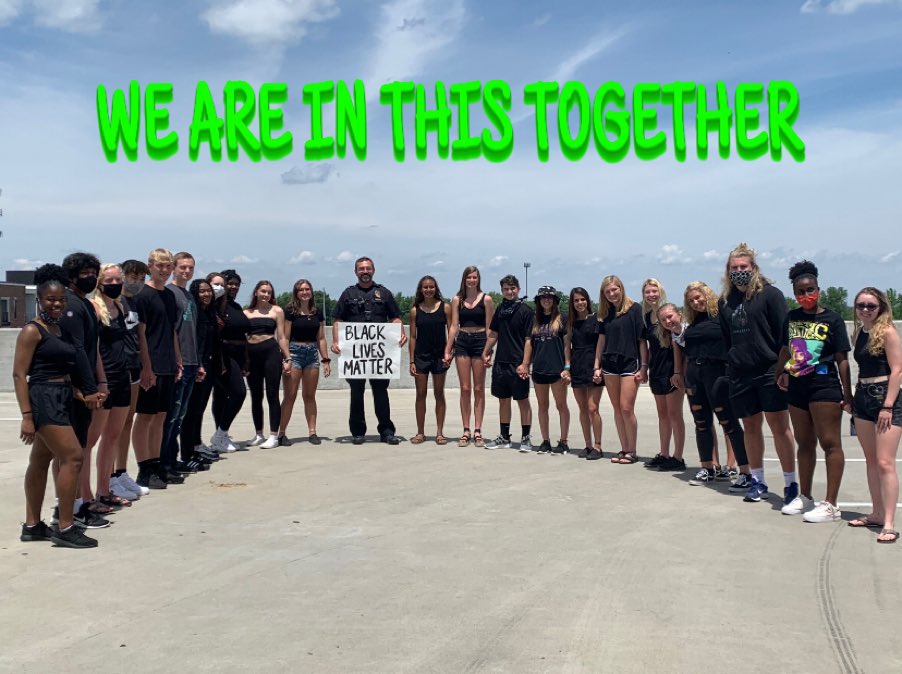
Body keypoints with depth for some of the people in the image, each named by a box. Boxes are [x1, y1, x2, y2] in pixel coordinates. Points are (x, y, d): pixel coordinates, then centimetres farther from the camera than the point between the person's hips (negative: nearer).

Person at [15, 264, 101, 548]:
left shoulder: (60, 329, 14)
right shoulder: (32, 330, -10)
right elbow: (19, 374, -15)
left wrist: (80, 395, 7)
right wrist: (26, 416, -20)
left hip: (61, 400, 8)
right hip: (44, 400, -8)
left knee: (41, 461, 14)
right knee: (72, 457, -12)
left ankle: (32, 526, 23)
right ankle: (65, 528, -4)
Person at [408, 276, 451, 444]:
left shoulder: (445, 307, -1)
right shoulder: (415, 310, 2)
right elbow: (413, 337, 3)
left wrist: (448, 352, -13)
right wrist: (412, 361, -1)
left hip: (439, 356, -1)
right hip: (421, 356, 1)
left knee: (439, 394, 7)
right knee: (421, 394, 5)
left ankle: (440, 432, 12)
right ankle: (420, 432, 13)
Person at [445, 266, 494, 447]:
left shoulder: (486, 299, 1)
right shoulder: (457, 300, 8)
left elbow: (489, 327, 0)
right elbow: (454, 326, 7)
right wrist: (447, 350, 3)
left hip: (480, 341, -2)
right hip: (462, 342, 2)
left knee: (478, 389, 2)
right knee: (465, 389, 2)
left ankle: (477, 431, 6)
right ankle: (466, 431, 7)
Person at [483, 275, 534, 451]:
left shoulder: (525, 310, -6)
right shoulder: (500, 309, 10)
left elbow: (528, 340, -10)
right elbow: (493, 334, 19)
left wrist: (525, 363, -16)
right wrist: (485, 353, 15)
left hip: (518, 364, -6)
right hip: (500, 362, 6)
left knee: (523, 401, 2)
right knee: (503, 400, 12)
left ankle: (525, 438, 10)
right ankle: (504, 438, 21)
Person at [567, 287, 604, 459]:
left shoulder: (596, 319, -1)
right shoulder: (571, 322, 12)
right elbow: (568, 346, 14)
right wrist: (566, 367, 5)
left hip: (592, 367, -5)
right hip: (577, 369, 5)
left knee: (592, 408, -9)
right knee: (583, 409, 8)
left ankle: (597, 446, -1)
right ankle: (588, 445, 15)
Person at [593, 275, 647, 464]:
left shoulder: (634, 309, -5)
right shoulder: (605, 314, 11)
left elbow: (642, 339, -6)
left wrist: (644, 367, -9)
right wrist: (597, 366, 10)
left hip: (630, 363, -5)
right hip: (610, 364, 5)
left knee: (626, 408, -8)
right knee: (617, 409, 7)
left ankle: (631, 450, 3)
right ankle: (624, 449, 14)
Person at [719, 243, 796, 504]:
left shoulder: (770, 294, -4)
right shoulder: (726, 301, 10)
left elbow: (783, 333, -7)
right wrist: (730, 362, 10)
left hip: (769, 371, -5)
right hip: (741, 375, 5)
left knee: (779, 426, -3)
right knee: (751, 427, 12)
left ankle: (791, 483, 5)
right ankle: (758, 481, 22)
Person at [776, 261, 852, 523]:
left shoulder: (832, 319, -6)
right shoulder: (791, 318, 8)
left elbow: (842, 359, -7)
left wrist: (847, 395, -9)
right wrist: (781, 373, 12)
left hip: (824, 387, -6)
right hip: (797, 387, 6)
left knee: (830, 443, -4)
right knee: (804, 443, 16)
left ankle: (830, 505, -1)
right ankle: (805, 497, 29)